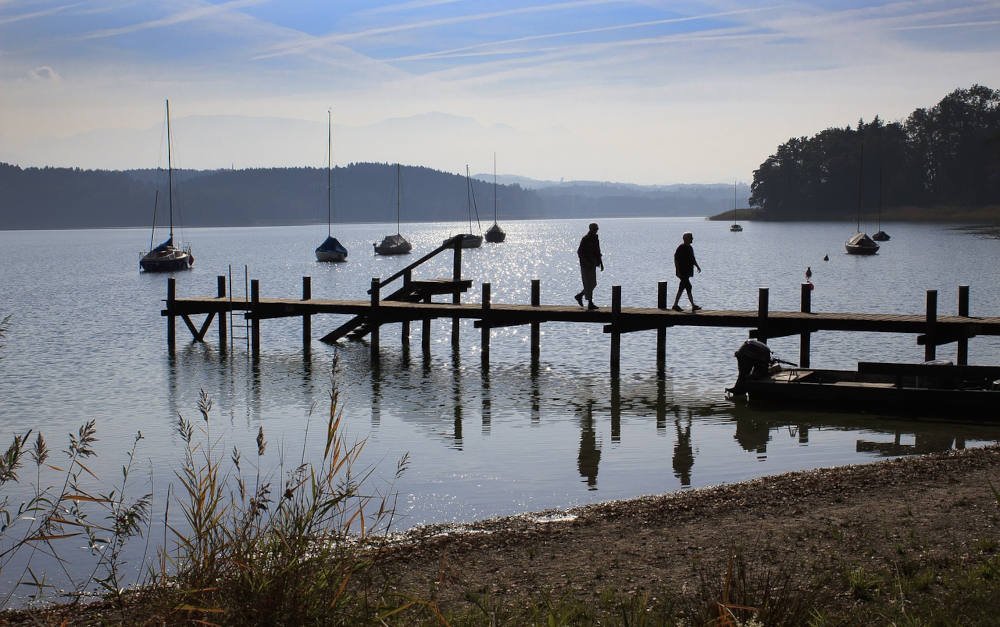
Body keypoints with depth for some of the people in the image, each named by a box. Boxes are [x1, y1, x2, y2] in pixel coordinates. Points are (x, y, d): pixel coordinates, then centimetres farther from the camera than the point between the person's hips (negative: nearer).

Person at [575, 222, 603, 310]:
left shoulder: (595, 239, 12)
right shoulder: (585, 239, -13)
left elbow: (597, 252, 19)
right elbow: (579, 252, -16)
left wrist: (600, 263, 14)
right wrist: (586, 261, -22)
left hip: (592, 265, 8)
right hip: (586, 265, -8)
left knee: (593, 284, 11)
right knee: (588, 284, -6)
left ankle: (579, 296, 26)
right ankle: (590, 303, -3)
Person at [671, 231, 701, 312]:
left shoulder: (690, 248, 15)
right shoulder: (681, 248, -13)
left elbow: (693, 259, 26)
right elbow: (676, 260, -16)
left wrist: (697, 266, 14)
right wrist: (678, 271, -20)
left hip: (687, 272, 9)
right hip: (682, 272, -9)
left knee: (681, 288, 9)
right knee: (688, 288, -9)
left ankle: (675, 305, 12)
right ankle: (693, 306, -7)